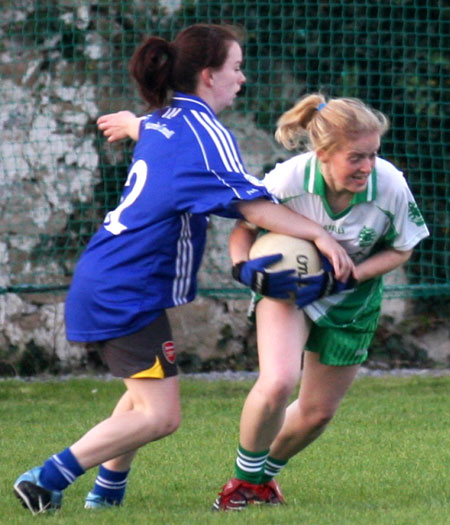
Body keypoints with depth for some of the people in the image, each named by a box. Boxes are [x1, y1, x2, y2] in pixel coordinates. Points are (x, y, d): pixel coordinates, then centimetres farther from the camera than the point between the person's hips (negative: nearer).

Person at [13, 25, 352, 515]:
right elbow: (252, 204, -25)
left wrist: (126, 123, 64)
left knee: (147, 393, 27)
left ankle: (106, 492, 32)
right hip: (127, 292, -10)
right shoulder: (204, 131, -14)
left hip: (104, 283, 10)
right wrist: (319, 235, -29)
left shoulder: (161, 121, 13)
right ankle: (46, 479, -15)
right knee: (160, 416, -12)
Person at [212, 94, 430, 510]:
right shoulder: (288, 180, -31)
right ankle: (244, 478, 0)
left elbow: (400, 250, -9)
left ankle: (266, 474, 42)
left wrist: (350, 275, -25)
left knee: (318, 412, 11)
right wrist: (244, 265, -32)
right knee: (278, 383, -27)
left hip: (351, 300, 3)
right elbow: (245, 225, -11)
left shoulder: (391, 187, -28)